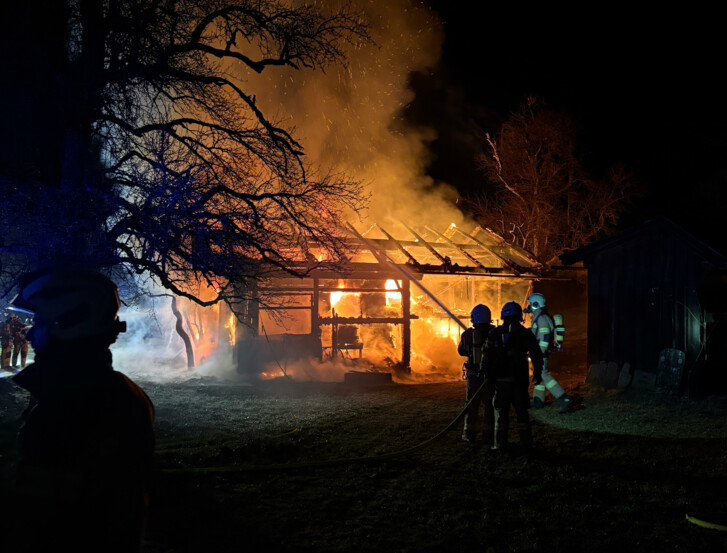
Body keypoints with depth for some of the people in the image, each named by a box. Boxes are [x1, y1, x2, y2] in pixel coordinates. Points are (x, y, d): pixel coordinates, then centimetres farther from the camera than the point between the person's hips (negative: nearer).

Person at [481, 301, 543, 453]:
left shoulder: (495, 334, 0)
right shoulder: (526, 334, 1)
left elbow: (486, 355, 0)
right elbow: (537, 355, 4)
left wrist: (486, 374, 10)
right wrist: (537, 373, 15)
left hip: (501, 379, 0)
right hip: (520, 378, 0)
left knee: (502, 412, 7)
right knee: (521, 411, 8)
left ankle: (501, 444, 8)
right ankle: (526, 443, 10)